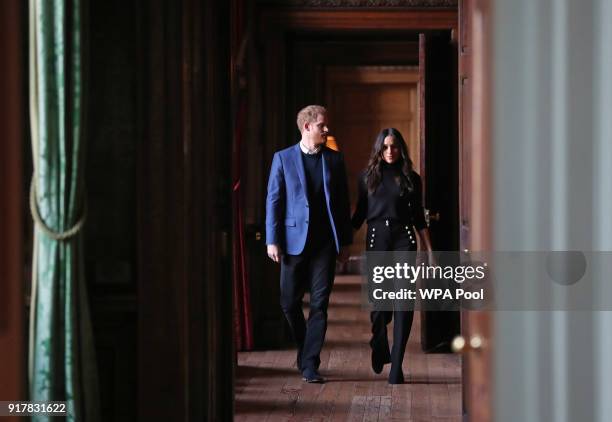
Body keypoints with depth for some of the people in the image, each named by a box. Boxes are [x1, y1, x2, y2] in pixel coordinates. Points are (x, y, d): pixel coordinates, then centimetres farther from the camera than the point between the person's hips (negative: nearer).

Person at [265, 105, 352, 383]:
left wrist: (345, 242, 7)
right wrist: (272, 240, -5)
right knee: (290, 302, 4)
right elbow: (273, 201, 2)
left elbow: (343, 202, 11)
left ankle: (310, 364, 0)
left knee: (319, 304, -3)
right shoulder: (283, 159, 3)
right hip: (294, 240, -1)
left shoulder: (334, 160, 9)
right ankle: (305, 348, 28)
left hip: (325, 242, 1)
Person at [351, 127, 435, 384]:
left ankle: (396, 366, -5)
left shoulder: (411, 179, 9)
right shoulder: (368, 177, 9)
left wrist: (429, 251, 7)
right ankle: (379, 348, 30)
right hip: (376, 239, 0)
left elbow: (418, 218, 12)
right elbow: (359, 215, 12)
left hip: (404, 239, 0)